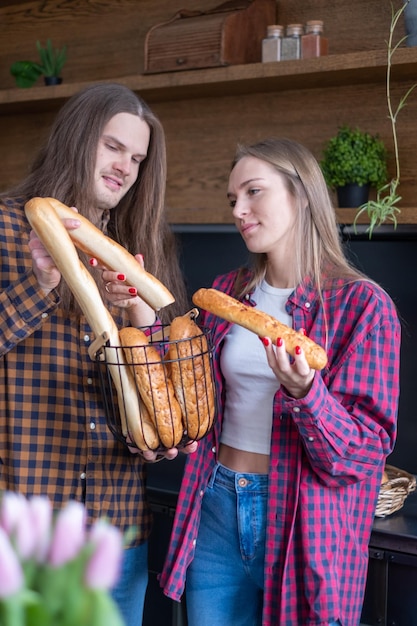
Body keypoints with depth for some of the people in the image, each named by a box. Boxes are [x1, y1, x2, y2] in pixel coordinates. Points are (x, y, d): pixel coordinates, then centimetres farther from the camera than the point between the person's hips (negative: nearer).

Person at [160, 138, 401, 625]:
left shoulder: (362, 305, -10)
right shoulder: (227, 292, 6)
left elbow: (366, 450, -12)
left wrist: (302, 392, -31)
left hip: (304, 526, -4)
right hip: (217, 511, 4)